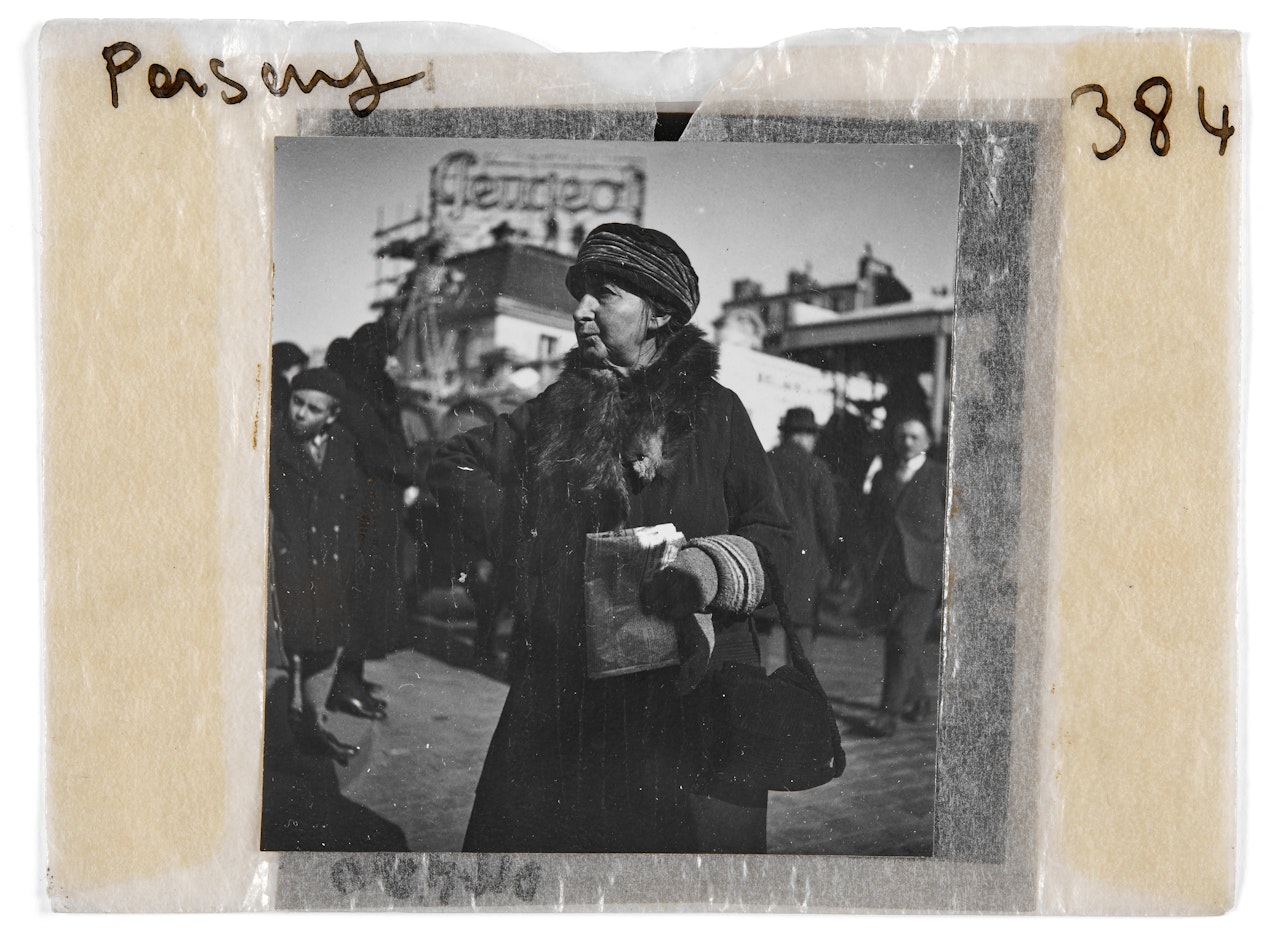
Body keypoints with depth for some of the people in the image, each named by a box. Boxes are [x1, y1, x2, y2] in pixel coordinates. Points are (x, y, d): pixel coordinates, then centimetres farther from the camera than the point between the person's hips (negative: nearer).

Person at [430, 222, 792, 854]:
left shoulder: (712, 410, 1)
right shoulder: (559, 407, 11)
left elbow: (770, 535, 1)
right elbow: (456, 464, 20)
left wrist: (708, 573, -18)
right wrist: (518, 541, 6)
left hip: (686, 695, -2)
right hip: (564, 696, 3)